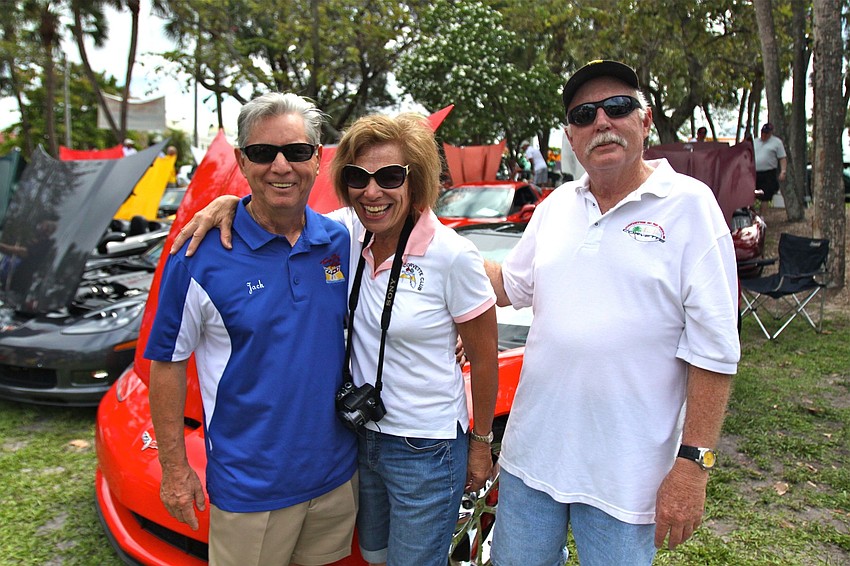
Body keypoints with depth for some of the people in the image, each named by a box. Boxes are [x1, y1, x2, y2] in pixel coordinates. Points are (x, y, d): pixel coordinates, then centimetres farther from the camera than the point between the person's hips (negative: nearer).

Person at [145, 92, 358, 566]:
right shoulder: (202, 256, -14)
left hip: (337, 474, 4)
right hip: (249, 487, -4)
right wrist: (175, 467, -6)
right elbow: (167, 363, -7)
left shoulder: (342, 242, -2)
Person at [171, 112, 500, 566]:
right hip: (362, 435, 6)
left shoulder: (453, 256, -20)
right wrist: (228, 202, -17)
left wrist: (482, 443, -3)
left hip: (425, 453, -5)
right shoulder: (347, 231, -6)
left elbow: (484, 358, -12)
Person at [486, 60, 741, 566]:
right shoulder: (556, 206, 7)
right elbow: (511, 285, 19)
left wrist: (694, 464, -15)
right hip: (531, 451, 5)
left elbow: (714, 348, -12)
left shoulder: (689, 204, -9)